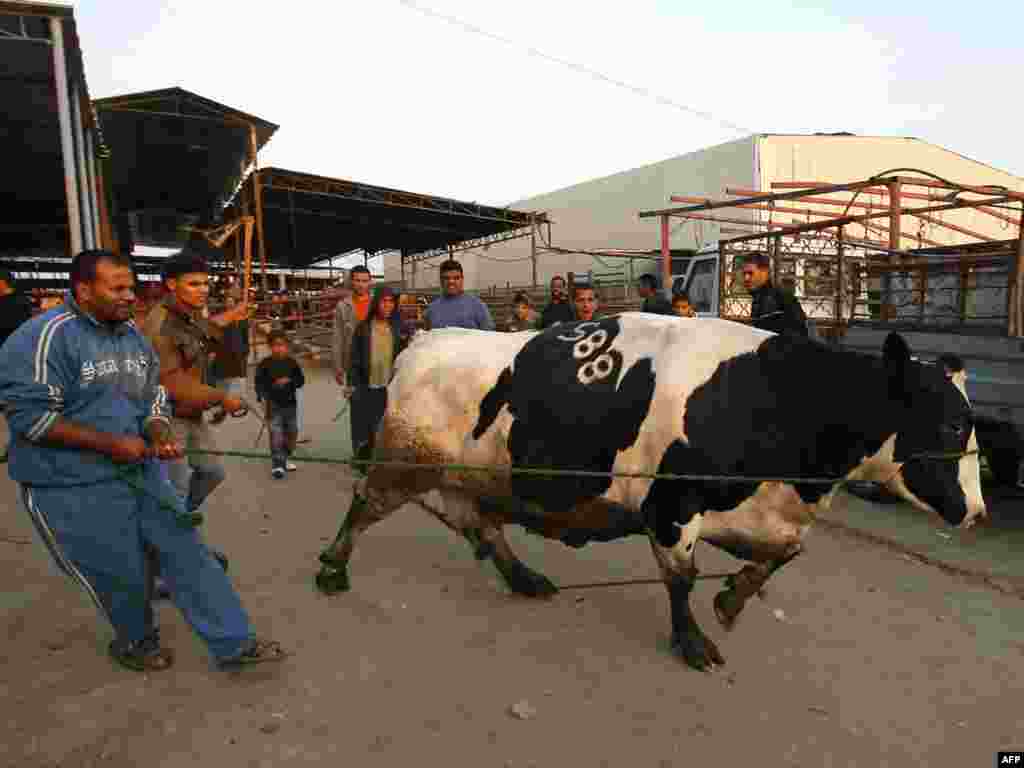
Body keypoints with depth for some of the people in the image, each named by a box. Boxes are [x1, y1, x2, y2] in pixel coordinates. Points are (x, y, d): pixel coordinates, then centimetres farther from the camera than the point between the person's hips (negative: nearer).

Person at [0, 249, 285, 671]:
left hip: (141, 471, 7)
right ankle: (136, 643, 38)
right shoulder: (44, 337, -17)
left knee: (188, 552, 5)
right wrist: (110, 443, -21)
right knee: (122, 577, 8)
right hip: (75, 489, -7)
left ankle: (234, 642, 14)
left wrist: (160, 435, -7)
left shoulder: (133, 334, 7)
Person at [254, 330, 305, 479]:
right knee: (276, 433, -11)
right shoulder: (265, 363, -5)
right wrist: (264, 396, -16)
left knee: (292, 432, 12)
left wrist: (289, 381, -14)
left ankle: (284, 459, 31)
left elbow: (301, 380, 4)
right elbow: (259, 382, -3)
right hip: (274, 404, -4)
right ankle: (276, 464, -9)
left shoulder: (292, 362, 2)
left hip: (290, 403, 4)